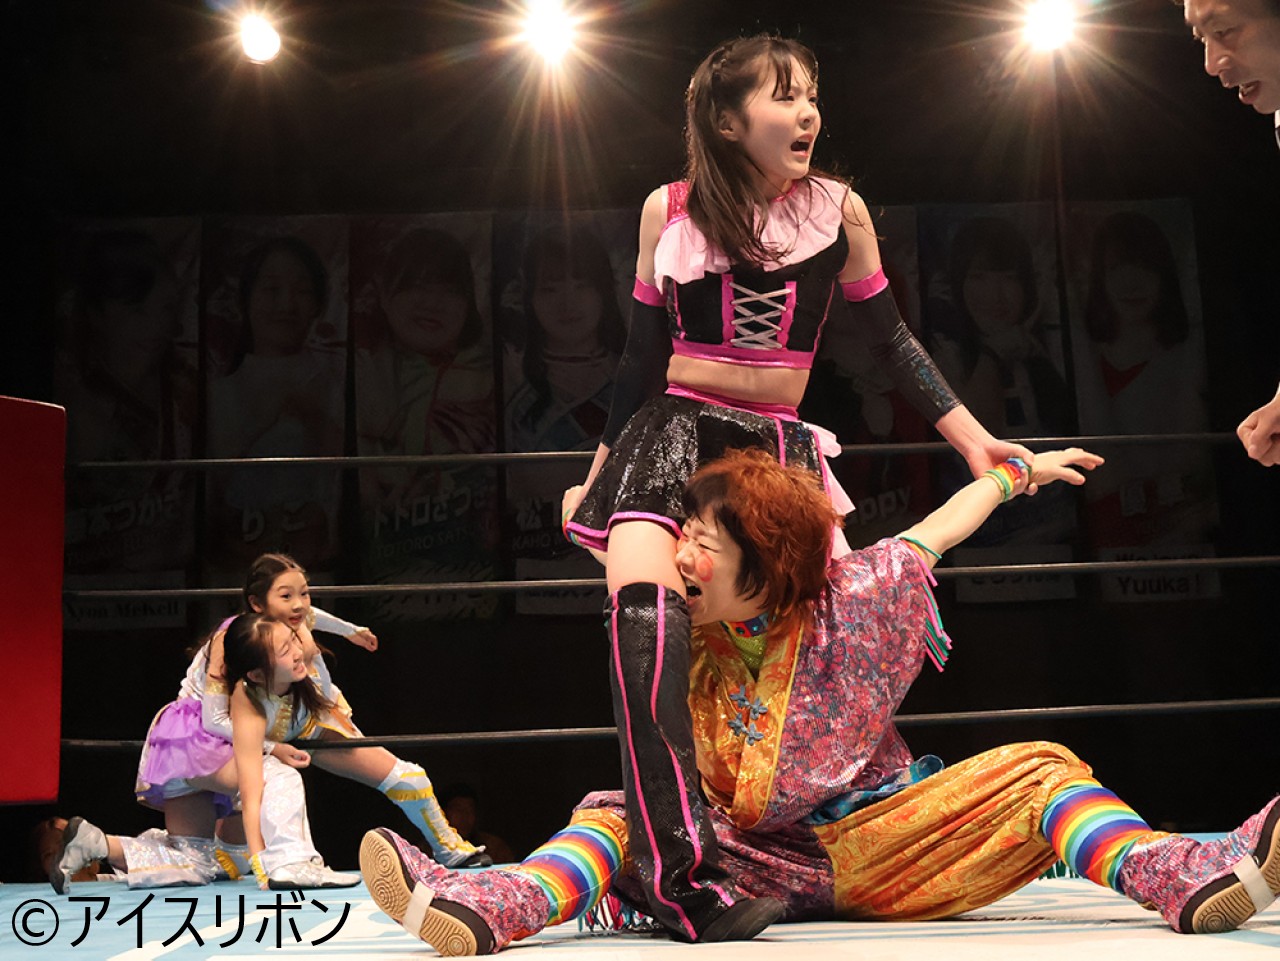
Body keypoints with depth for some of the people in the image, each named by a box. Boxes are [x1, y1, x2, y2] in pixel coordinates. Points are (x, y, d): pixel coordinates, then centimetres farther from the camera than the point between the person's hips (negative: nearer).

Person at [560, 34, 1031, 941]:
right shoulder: (669, 210, 2)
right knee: (642, 592, -29)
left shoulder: (838, 209, 3)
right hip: (673, 431, -3)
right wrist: (599, 468, 16)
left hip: (779, 445, 3)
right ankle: (683, 865, -37)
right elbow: (644, 352, 11)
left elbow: (891, 337, 11)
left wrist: (971, 437, 6)